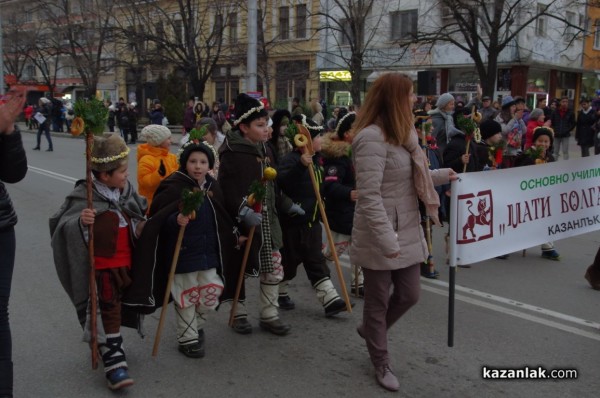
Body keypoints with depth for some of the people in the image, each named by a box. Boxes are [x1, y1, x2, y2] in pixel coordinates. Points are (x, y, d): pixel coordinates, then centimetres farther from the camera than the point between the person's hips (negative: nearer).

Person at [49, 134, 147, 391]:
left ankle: (106, 346, 41)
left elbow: (138, 215, 19)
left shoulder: (126, 191, 3)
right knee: (107, 311, -3)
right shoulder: (84, 197, -18)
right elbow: (60, 225, -23)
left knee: (115, 309, 20)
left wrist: (141, 224, -1)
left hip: (126, 264, 7)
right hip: (102, 267, -7)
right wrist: (80, 222, -41)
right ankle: (114, 362, 3)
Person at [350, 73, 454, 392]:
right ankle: (381, 364, 28)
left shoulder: (401, 134, 12)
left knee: (409, 295, 16)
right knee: (378, 301, 9)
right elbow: (369, 195, -25)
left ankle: (370, 329, 43)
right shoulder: (372, 138, -21)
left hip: (406, 232, 9)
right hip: (379, 238, -9)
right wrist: (386, 240, -27)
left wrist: (441, 175, 19)